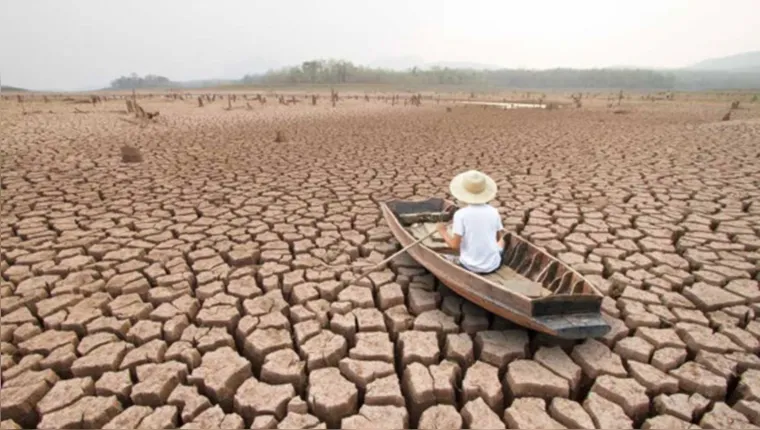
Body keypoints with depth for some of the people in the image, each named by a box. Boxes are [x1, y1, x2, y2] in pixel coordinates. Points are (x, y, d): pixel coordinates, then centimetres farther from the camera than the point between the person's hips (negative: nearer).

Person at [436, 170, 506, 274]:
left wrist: (443, 232, 1)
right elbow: (498, 237, 9)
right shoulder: (493, 212, -6)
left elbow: (455, 245, -17)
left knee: (455, 260, 31)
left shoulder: (460, 214, -17)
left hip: (470, 267, -2)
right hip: (493, 265, 2)